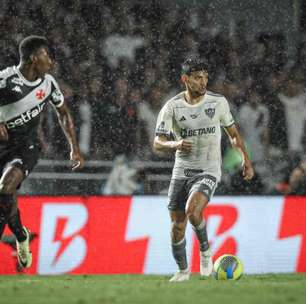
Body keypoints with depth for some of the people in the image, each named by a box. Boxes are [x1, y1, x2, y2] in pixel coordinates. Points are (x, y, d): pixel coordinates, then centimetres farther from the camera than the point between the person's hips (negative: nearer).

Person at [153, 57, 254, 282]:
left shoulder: (218, 102, -3)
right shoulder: (172, 107, -5)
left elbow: (233, 132, 12)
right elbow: (158, 143, -7)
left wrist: (246, 159, 4)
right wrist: (175, 144, -29)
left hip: (208, 172, -2)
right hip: (181, 171, 2)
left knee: (192, 211, -27)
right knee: (177, 225, 2)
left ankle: (205, 249, 0)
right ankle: (183, 270, 24)